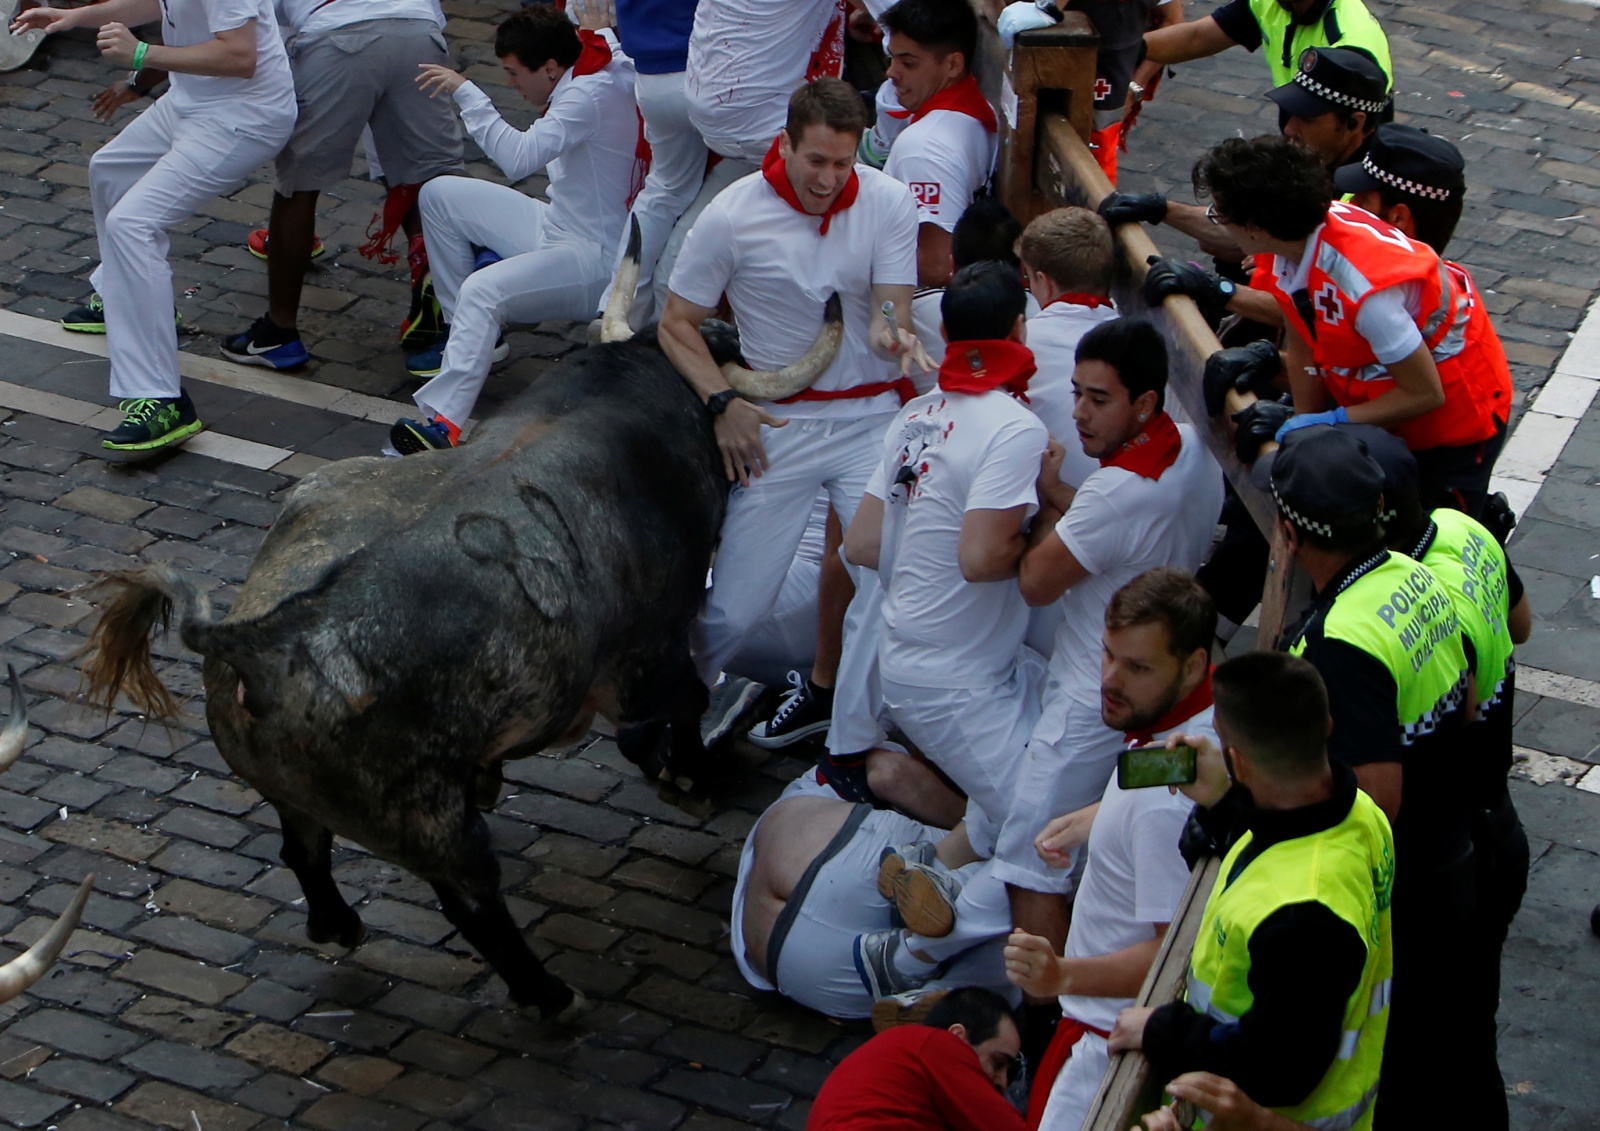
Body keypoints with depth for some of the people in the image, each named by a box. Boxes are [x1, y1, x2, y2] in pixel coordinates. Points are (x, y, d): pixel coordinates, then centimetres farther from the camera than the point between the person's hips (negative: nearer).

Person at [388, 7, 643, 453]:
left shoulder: (590, 96, -25)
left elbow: (520, 158, -36)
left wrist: (465, 91, -31)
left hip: (595, 259, -11)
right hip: (559, 225, 11)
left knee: (483, 290, -36)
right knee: (439, 194, 10)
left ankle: (444, 422, -44)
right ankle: (469, 334, 16)